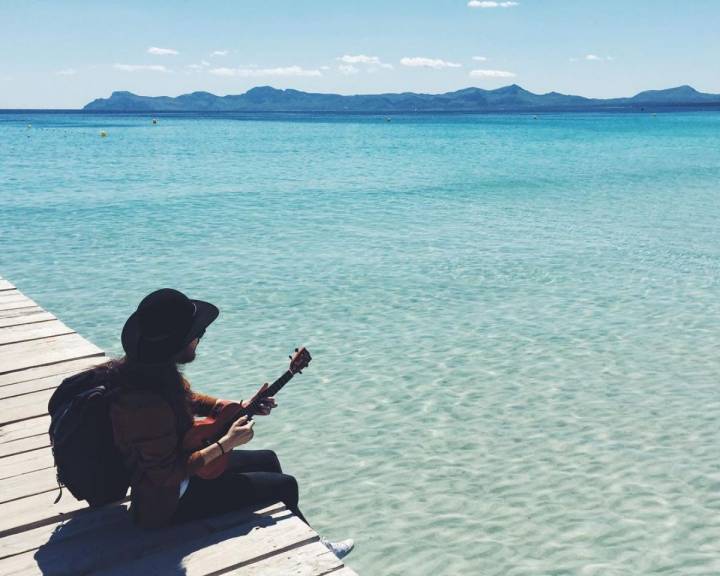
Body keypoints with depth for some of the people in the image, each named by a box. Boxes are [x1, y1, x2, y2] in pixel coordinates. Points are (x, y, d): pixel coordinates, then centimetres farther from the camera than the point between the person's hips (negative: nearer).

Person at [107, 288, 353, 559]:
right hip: (167, 500, -9)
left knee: (267, 459, 20)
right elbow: (168, 475, -29)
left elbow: (189, 400, 10)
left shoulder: (146, 369, -9)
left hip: (173, 463, 9)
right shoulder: (147, 405, -37)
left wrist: (242, 406, -1)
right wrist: (226, 444, -22)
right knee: (284, 485, 1)